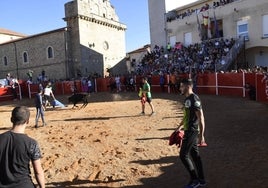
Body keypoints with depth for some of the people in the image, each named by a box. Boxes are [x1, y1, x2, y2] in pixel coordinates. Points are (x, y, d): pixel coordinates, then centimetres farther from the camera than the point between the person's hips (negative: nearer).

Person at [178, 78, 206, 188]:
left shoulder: (194, 99, -18)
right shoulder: (187, 99, 11)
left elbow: (201, 118, -22)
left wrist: (201, 136, -23)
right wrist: (180, 126, 28)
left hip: (192, 132, -9)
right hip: (189, 131, 9)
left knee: (183, 155, -3)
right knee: (195, 155, 15)